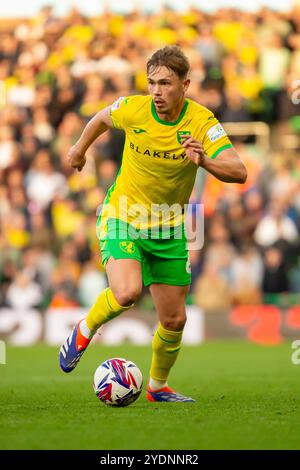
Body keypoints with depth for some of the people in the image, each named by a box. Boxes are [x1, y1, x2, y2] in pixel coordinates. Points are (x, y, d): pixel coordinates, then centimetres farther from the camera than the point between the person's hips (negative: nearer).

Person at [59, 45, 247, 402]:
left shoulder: (202, 122, -17)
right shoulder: (132, 109, -15)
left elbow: (239, 172, -27)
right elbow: (103, 118, 10)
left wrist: (205, 161, -46)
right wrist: (79, 148, 26)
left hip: (169, 229, 2)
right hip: (123, 217, -2)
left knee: (174, 320, 5)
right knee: (126, 292, -29)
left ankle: (158, 386, 32)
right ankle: (85, 330, 3)